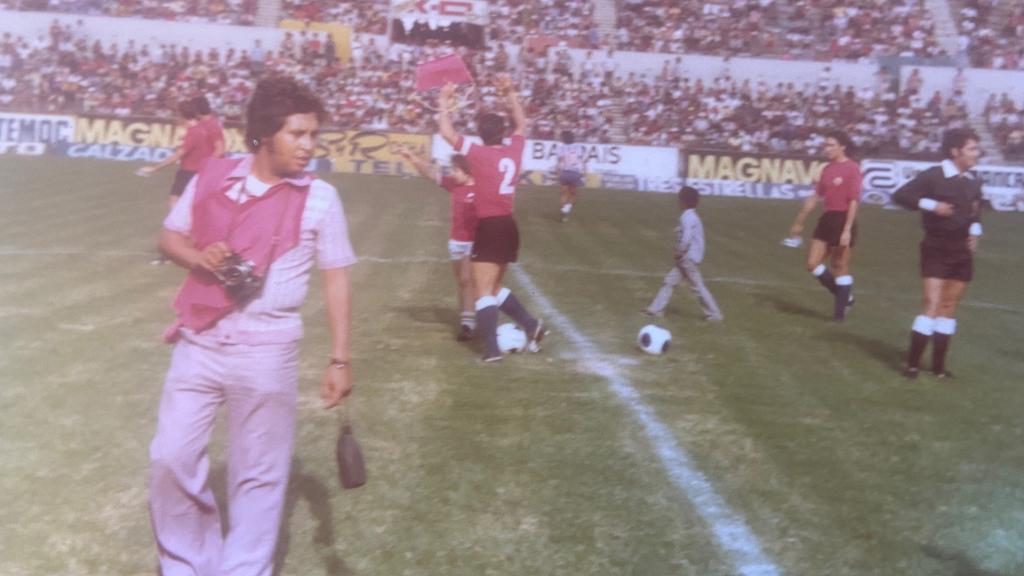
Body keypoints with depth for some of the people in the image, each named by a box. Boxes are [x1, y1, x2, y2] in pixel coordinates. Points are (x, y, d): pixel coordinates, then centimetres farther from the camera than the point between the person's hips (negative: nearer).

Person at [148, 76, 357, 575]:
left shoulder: (319, 198, -6)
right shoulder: (212, 178, 0)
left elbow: (336, 279, -3)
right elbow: (169, 237, 13)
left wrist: (339, 359, -7)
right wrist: (198, 256, -11)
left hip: (267, 351, -3)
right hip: (199, 342, 3)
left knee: (258, 474, 8)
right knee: (171, 458, 8)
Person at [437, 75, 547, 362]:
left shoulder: (479, 153, -11)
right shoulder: (514, 149, 5)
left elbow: (447, 133, -12)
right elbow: (521, 123, 24)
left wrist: (445, 105, 2)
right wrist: (509, 93, 28)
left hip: (489, 228, -7)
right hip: (509, 226, 7)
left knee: (484, 292, -3)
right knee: (493, 287, 21)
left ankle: (492, 348, -8)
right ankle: (532, 325, 15)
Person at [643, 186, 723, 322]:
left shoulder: (687, 217, -18)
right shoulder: (691, 216, 12)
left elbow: (686, 238, -26)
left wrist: (678, 252, -13)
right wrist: (679, 251, 12)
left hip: (689, 259, -10)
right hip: (687, 258, 10)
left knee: (698, 287, -2)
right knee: (669, 281, 11)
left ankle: (715, 314, 6)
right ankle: (656, 309, 15)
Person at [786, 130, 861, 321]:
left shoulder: (852, 169, -10)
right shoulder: (827, 169, 12)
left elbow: (854, 201, -15)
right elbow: (815, 197, 18)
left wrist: (847, 230, -20)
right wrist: (799, 221, 20)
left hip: (843, 221, -7)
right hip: (827, 219, 7)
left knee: (840, 267, -1)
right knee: (813, 263, 4)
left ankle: (840, 311, 10)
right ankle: (844, 296, 21)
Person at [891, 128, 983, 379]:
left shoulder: (973, 182, 6)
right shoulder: (933, 176, -13)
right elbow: (899, 195, -14)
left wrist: (975, 230, 5)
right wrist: (930, 205, -22)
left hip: (962, 252, 6)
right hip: (936, 250, -6)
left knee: (949, 307, 9)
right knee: (933, 305, -13)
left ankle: (938, 364, 16)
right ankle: (912, 363, -5)